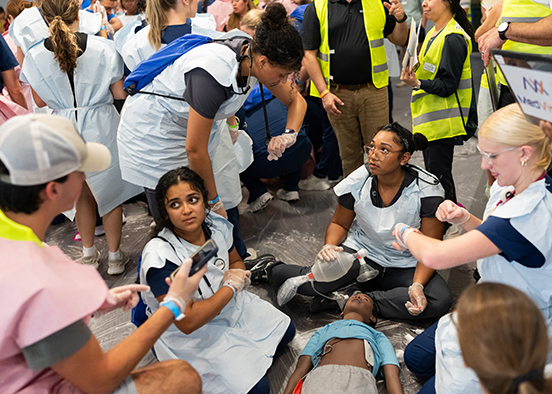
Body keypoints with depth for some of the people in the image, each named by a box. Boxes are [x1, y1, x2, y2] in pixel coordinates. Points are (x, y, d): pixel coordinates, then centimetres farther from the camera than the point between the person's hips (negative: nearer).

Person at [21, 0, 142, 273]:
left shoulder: (35, 56, -7)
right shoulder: (103, 48, -11)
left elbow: (40, 101, 3)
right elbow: (120, 93, -5)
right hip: (101, 126, -2)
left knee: (83, 194, 21)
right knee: (110, 193, 13)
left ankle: (88, 253, 35)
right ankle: (114, 257, 23)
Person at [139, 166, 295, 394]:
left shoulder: (216, 225, -11)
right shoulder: (160, 258, -32)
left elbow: (236, 262, 11)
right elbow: (187, 321, -34)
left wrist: (238, 275, -16)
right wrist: (230, 287, -25)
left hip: (229, 305, 7)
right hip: (191, 335, -7)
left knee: (285, 332, 12)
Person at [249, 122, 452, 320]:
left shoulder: (427, 191, -19)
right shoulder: (358, 181, -11)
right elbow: (340, 224, 4)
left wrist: (418, 285, -30)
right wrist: (329, 246, -18)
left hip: (406, 266, 1)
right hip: (360, 251, 0)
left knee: (440, 301, -30)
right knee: (315, 283, -31)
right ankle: (271, 270, 2)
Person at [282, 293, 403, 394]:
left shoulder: (378, 336, 39)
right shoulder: (324, 330, 41)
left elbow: (392, 375, 18)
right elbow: (300, 370, 24)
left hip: (360, 380, 0)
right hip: (321, 376, 0)